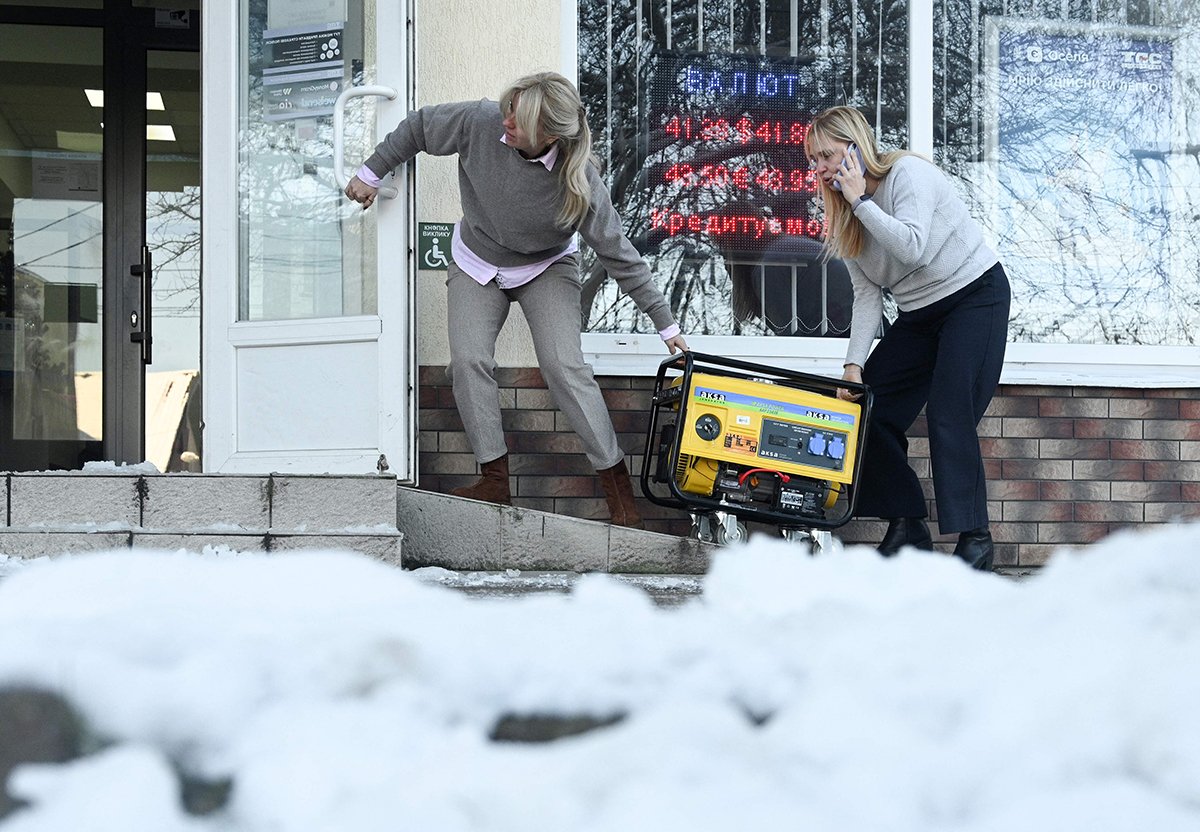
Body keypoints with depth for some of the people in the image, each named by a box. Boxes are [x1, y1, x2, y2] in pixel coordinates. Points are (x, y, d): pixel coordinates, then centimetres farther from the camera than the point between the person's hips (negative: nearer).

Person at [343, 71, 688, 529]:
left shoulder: (579, 182, -31)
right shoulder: (480, 122, -27)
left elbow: (619, 255, -22)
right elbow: (419, 127, -6)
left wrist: (666, 323, -18)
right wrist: (371, 172, 2)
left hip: (547, 268, -3)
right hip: (477, 264, 3)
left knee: (563, 365, -19)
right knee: (468, 361, -16)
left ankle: (615, 479, -11)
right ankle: (495, 479, -10)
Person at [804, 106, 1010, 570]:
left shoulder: (909, 174, -17)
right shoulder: (847, 215, 4)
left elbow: (913, 248, -33)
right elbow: (867, 294, 0)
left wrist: (860, 200, -27)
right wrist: (855, 363, -10)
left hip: (975, 293, -8)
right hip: (919, 314, 8)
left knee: (948, 413, -21)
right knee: (866, 405, -1)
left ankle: (975, 539, -20)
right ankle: (907, 527, 6)